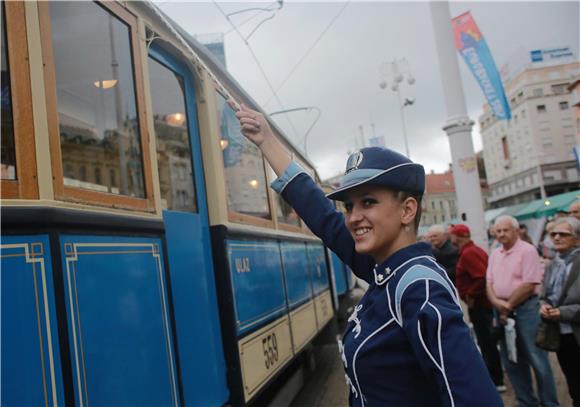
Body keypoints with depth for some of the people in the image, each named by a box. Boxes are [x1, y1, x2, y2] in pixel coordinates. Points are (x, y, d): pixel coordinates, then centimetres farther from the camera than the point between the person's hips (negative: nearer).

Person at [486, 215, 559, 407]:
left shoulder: (527, 251, -10)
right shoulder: (494, 255, 12)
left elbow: (529, 285, -16)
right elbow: (489, 282, 11)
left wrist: (508, 306, -10)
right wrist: (496, 302, -8)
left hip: (525, 308, -7)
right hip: (502, 310, 7)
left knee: (536, 359, -1)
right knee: (511, 359, 13)